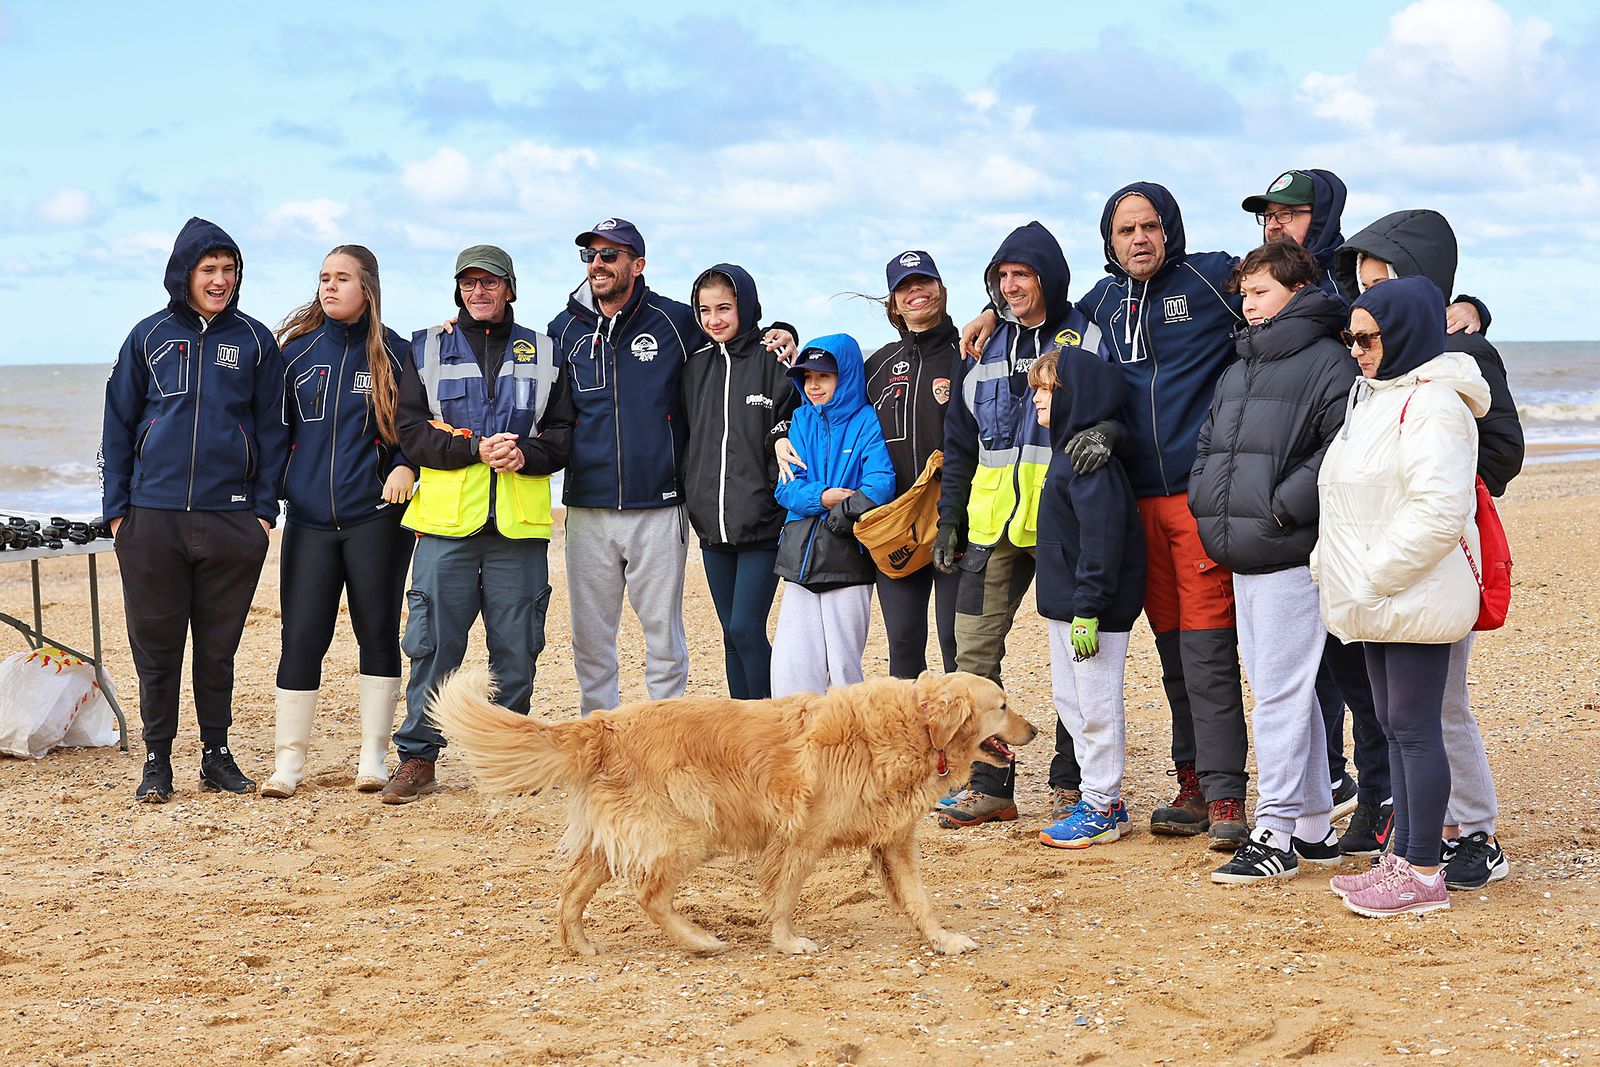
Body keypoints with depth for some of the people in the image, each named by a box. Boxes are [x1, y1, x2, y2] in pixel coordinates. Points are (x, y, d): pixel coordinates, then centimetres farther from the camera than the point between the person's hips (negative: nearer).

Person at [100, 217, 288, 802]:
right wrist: (116, 508, 3)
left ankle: (216, 753, 19)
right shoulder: (149, 336, 6)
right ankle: (157, 759, 13)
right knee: (155, 644, 4)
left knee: (218, 646, 7)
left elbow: (271, 428, 8)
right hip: (153, 517, 0)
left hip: (230, 520, 0)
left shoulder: (255, 340, 5)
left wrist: (265, 507, 0)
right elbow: (118, 424, 9)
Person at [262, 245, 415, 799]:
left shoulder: (392, 352, 1)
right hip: (309, 517, 2)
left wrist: (406, 466, -10)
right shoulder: (297, 349, 7)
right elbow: (277, 427, 13)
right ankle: (289, 760, 6)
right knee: (301, 636, -1)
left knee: (378, 631, 4)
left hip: (375, 514, -2)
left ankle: (373, 756, 13)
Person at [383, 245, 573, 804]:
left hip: (519, 526, 1)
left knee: (516, 648, 3)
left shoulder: (544, 353, 13)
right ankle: (418, 758, 5)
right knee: (433, 644, -2)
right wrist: (475, 448, -12)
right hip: (446, 524, -1)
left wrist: (527, 454, -12)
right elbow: (410, 430, 1)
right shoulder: (427, 349, 11)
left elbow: (564, 430, 8)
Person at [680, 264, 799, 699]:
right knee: (732, 634, 10)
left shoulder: (772, 363, -4)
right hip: (711, 526, 5)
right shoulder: (695, 366, 11)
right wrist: (691, 494, 10)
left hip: (761, 525, -5)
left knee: (747, 629, -10)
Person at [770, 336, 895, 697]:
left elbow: (880, 481, -13)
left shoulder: (866, 421, 0)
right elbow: (787, 487, 5)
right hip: (801, 557, 4)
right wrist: (822, 498, -15)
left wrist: (848, 508, -30)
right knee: (789, 667, -2)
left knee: (844, 667, 1)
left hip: (849, 558, -4)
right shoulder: (802, 420, 13)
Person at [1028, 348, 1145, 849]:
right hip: (1066, 603, 11)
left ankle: (1102, 807, 6)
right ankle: (1101, 797, 25)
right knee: (1070, 700, 16)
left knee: (1096, 705, -2)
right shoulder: (1067, 449, 14)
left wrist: (1087, 609, -25)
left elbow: (1102, 535, -24)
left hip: (1094, 607, -11)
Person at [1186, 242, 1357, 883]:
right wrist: (1205, 507, 14)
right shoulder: (1239, 368, 20)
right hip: (1242, 559, 9)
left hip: (1291, 559, -9)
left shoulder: (1328, 362, -8)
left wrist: (1284, 507, -19)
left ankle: (1277, 833, -2)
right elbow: (1209, 442, 28)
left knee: (1280, 693, -8)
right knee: (1283, 690, 13)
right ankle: (1313, 826, 21)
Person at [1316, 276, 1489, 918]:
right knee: (1393, 726, 13)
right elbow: (1350, 499, 26)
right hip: (1378, 600, 10)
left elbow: (1438, 509, -26)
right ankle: (1403, 858, 21)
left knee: (1414, 727, -5)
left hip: (1415, 597, -10)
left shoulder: (1431, 403, -16)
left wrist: (1377, 574, -22)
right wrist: (1334, 564, 14)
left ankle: (1424, 875, 0)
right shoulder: (1375, 398, 17)